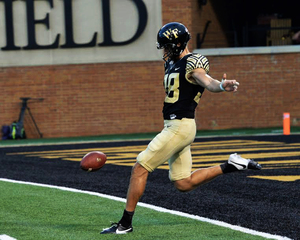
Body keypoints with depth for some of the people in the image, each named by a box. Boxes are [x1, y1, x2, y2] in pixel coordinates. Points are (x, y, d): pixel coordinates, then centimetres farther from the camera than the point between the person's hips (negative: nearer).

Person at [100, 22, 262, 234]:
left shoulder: (192, 64, -14)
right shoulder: (172, 64, 14)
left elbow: (208, 82, -34)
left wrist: (222, 85, -52)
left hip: (180, 127, -10)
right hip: (172, 126, 10)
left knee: (140, 169, -7)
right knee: (183, 183, 13)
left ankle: (126, 223, -1)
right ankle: (231, 166, 16)